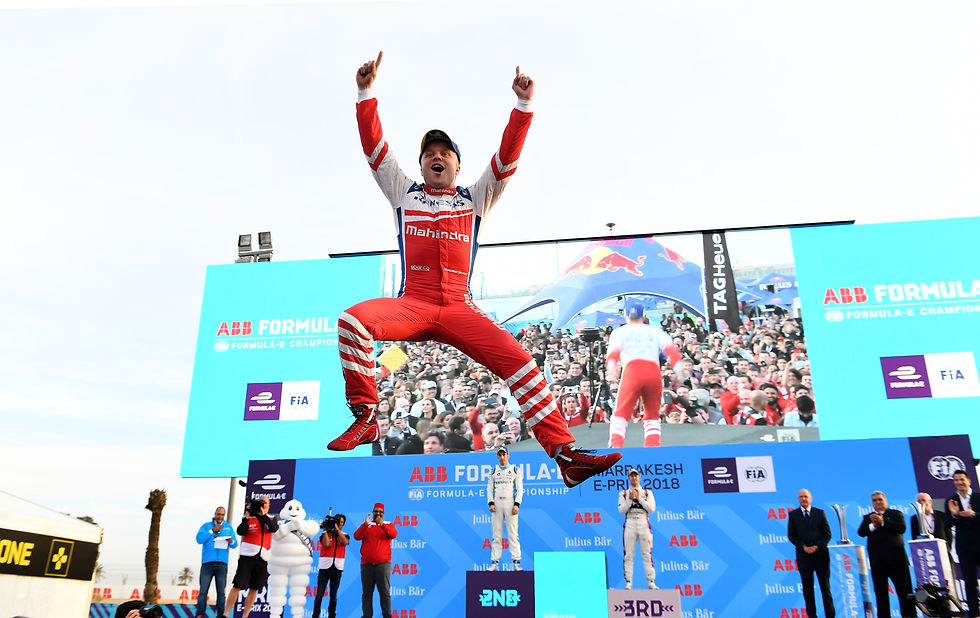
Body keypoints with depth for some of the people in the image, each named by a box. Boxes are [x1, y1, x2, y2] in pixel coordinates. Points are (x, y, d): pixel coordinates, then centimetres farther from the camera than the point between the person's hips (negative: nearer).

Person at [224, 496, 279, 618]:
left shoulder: (271, 519, 11)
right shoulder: (250, 518, 5)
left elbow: (274, 528, -11)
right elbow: (240, 532, -9)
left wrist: (263, 514, -18)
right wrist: (247, 517, -19)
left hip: (263, 558, 3)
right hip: (247, 556, -3)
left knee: (254, 589, 4)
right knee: (237, 586, -7)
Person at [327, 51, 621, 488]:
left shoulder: (476, 199, 20)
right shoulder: (403, 192, 20)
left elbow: (507, 158, 10)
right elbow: (374, 147, 12)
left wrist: (523, 105, 1)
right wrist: (366, 92, 3)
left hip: (459, 310, 1)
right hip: (410, 305, 0)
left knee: (518, 360, -19)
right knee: (353, 320, -30)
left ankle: (565, 453, -18)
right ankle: (364, 419, -16)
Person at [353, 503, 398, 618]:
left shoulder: (388, 524, 11)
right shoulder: (365, 525, 15)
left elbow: (394, 534, -10)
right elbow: (356, 536, -2)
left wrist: (382, 525, -22)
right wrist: (365, 524, -15)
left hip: (383, 563, -2)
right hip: (366, 564, 2)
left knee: (385, 592, -5)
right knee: (366, 592, 3)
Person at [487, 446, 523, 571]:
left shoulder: (515, 470, 8)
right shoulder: (493, 471, 15)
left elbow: (520, 489, 3)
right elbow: (489, 489, 12)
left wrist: (517, 504, -8)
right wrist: (490, 503, -4)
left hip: (510, 503, -2)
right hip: (497, 503, 2)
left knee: (513, 533, -6)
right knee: (496, 534, 1)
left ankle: (516, 562, -5)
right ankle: (494, 562, 3)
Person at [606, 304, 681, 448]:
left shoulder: (619, 332, 22)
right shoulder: (655, 331, 26)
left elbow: (614, 351, 1)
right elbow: (670, 349, 9)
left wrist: (611, 366, -16)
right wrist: (678, 370, -2)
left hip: (632, 370, -2)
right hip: (654, 372, 2)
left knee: (621, 413, 1)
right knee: (652, 415, 16)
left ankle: (615, 446, -18)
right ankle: (653, 447, 1)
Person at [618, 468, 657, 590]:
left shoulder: (647, 493, 13)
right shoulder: (623, 493, 12)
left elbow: (651, 509, -1)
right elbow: (622, 510, 1)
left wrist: (639, 498, -8)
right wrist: (630, 499, -12)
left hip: (644, 525, 0)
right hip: (630, 525, 0)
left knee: (647, 555, -3)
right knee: (628, 555, -4)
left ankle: (651, 582, -1)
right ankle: (628, 582, -1)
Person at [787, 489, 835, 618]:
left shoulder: (820, 513, 7)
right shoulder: (793, 514, 6)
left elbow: (827, 533, 3)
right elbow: (791, 535, 2)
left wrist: (817, 546, -10)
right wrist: (803, 547, -11)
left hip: (820, 554, 0)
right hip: (803, 555, 0)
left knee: (825, 586, 4)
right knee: (807, 588, 3)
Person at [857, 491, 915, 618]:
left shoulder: (896, 514, 10)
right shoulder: (868, 517, 17)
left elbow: (902, 528, -9)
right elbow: (861, 532, 1)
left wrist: (882, 522, -14)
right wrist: (873, 525, -14)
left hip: (895, 557, -3)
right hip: (877, 560, 3)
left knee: (905, 591, -2)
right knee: (880, 592, 5)